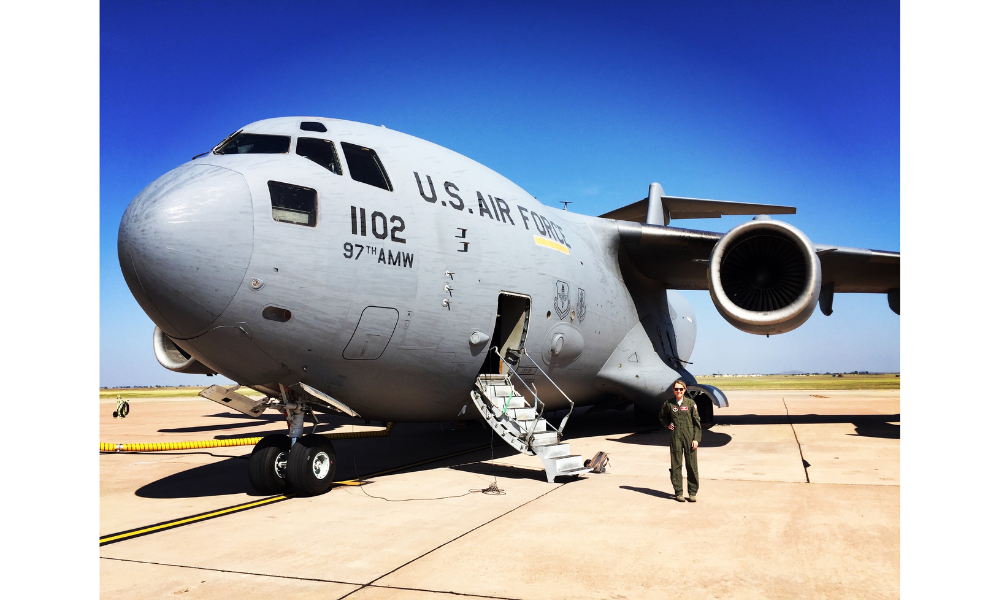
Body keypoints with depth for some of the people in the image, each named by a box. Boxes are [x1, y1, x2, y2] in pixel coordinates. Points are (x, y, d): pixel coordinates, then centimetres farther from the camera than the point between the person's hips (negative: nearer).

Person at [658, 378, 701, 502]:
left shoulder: (690, 403, 1)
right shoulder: (668, 404, 4)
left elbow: (697, 422, 2)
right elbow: (662, 417, 23)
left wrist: (696, 439, -4)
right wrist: (667, 425, 5)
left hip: (689, 437, -1)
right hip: (675, 437, 1)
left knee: (692, 465, 2)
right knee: (676, 465, 3)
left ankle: (692, 492, 12)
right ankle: (678, 492, 12)